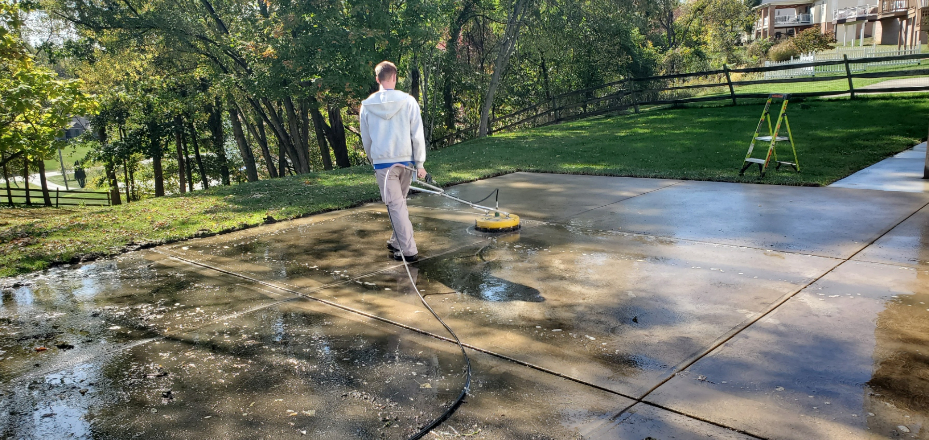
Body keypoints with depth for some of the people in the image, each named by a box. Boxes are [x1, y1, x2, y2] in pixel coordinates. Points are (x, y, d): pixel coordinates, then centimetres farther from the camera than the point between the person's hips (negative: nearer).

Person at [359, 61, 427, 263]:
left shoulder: (367, 106, -1)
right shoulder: (408, 101, -5)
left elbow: (366, 139, 9)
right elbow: (417, 135, -5)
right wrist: (420, 164, 2)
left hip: (383, 162, -1)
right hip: (405, 161, 1)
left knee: (396, 206, 0)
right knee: (399, 203, 18)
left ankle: (408, 250, 0)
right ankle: (397, 241, 30)